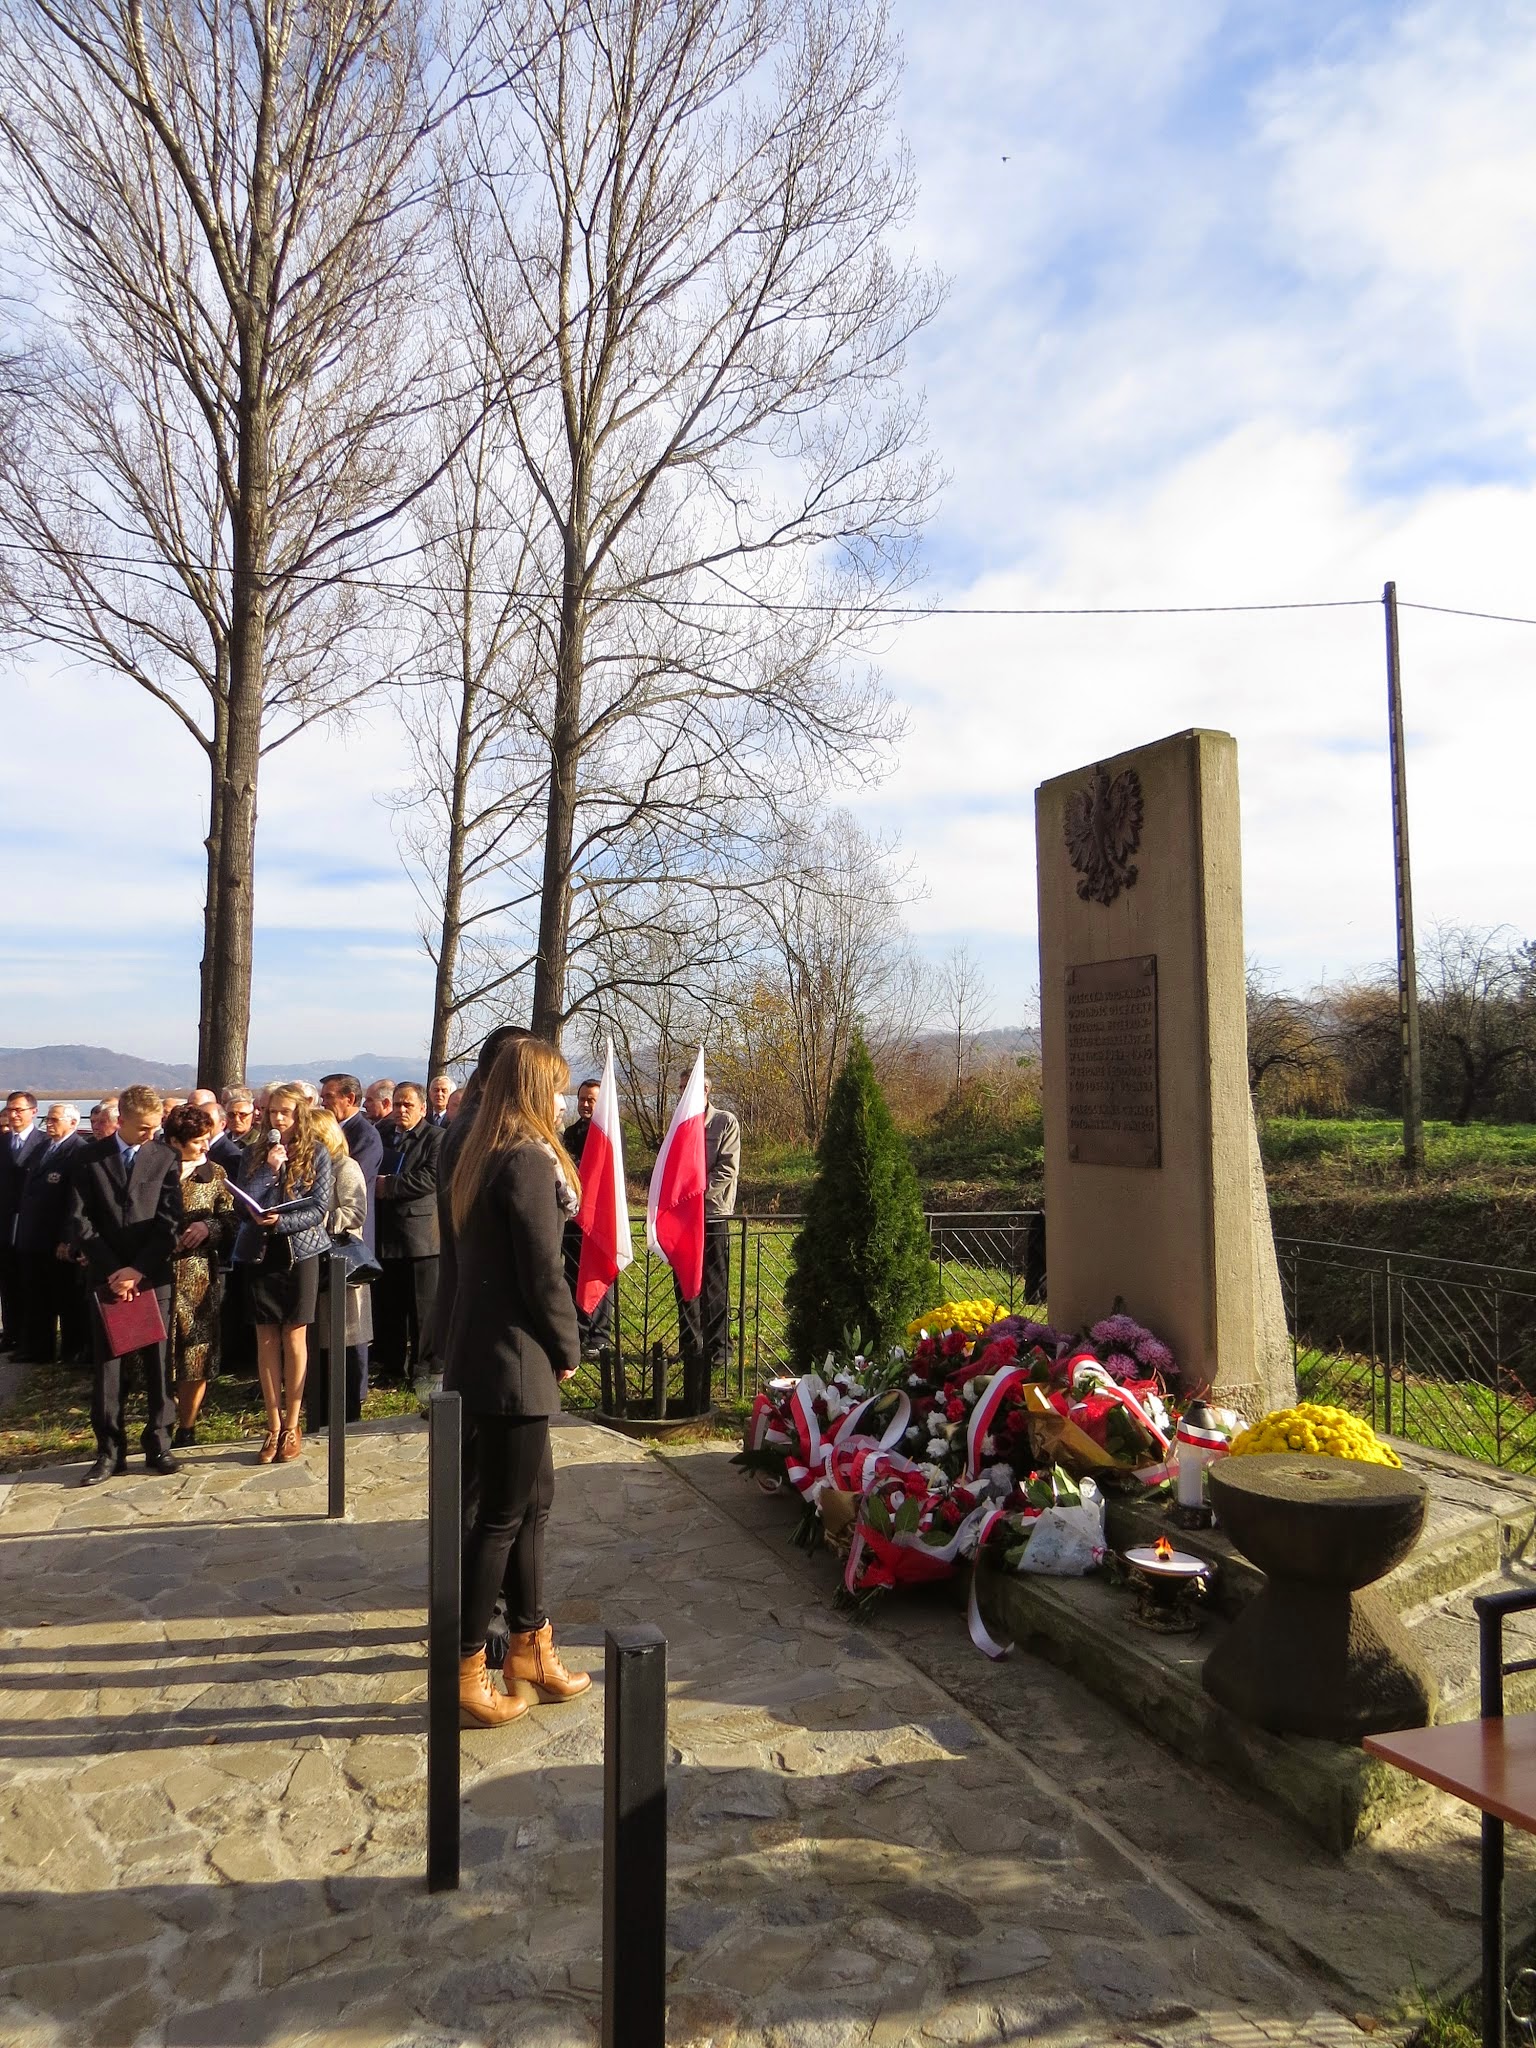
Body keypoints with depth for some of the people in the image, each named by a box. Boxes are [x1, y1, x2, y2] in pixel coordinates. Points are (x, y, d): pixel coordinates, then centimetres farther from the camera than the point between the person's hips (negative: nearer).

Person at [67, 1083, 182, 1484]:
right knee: (107, 1365, 3)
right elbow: (80, 1221, -1)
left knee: (157, 1361, 4)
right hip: (107, 1277, 0)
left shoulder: (165, 1158, 2)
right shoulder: (90, 1158, 4)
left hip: (153, 1277, 0)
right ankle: (110, 1450, 11)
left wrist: (138, 1269, -11)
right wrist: (112, 1270, -9)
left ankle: (158, 1443, 13)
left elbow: (170, 1223, -3)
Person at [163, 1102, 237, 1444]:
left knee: (197, 1354, 4)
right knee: (161, 1355, 0)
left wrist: (208, 1227, -12)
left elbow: (230, 1222, 4)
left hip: (200, 1275, 2)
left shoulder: (215, 1173, 7)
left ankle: (186, 1429, 18)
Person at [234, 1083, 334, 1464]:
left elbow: (319, 1209, -6)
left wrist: (280, 1222, -20)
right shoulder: (254, 1153, 5)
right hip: (260, 1253, 2)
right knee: (266, 1339, 5)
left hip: (299, 1252, -2)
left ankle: (291, 1426, 12)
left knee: (294, 1337, 3)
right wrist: (270, 1169, -15)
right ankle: (273, 1425, 13)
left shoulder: (316, 1154, -1)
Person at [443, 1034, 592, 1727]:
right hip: (516, 1363, -9)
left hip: (479, 1350, 9)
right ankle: (465, 1668, 13)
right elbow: (542, 1271, -19)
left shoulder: (476, 1156, 10)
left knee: (534, 1497, 18)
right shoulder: (530, 1159, -18)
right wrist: (568, 1348, -4)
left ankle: (530, 1645, 29)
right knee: (503, 1515, 2)